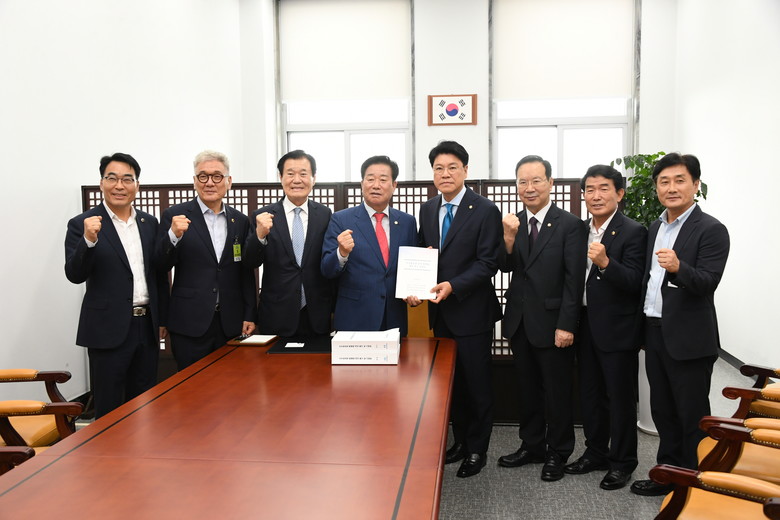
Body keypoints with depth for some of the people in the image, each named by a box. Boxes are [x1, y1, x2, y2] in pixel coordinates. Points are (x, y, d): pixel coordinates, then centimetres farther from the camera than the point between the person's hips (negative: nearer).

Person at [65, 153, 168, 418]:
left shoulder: (149, 223, 9)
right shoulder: (83, 224, -5)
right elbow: (75, 275, -13)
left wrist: (162, 319, 11)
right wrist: (89, 240, -28)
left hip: (147, 326, 5)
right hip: (108, 329, -4)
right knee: (109, 410, 6)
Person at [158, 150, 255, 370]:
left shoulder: (240, 221, 8)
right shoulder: (175, 215, -1)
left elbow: (246, 273, 10)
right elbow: (161, 267, -5)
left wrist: (249, 316, 6)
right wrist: (173, 235, -22)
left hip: (231, 323, 3)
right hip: (190, 322, -2)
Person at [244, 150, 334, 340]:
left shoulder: (325, 215, 2)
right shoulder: (263, 216, -1)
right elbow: (250, 263, -4)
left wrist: (335, 309, 5)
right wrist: (260, 235, -22)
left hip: (317, 317, 1)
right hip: (276, 317, -1)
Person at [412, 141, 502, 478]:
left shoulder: (485, 210, -9)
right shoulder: (427, 210, 9)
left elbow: (488, 263, -14)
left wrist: (453, 286, -24)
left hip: (472, 311, -5)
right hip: (440, 311, 6)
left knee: (477, 384, 6)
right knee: (451, 381, 16)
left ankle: (477, 449, 22)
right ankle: (460, 440, 32)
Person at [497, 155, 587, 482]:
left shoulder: (570, 225, -10)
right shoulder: (513, 223, 6)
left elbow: (574, 280, -13)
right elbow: (505, 267, -2)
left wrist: (566, 326, -16)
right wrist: (509, 237, -18)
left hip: (552, 322, -5)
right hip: (520, 321, 5)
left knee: (557, 391, 8)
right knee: (527, 388, 17)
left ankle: (557, 453, 25)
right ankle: (531, 446, 32)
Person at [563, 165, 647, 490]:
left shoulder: (633, 232, -12)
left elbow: (634, 283, -20)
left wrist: (605, 262, -36)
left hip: (617, 329, -6)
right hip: (585, 325, 7)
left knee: (620, 397, 6)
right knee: (590, 394, 17)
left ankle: (622, 462, 22)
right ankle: (595, 452, 34)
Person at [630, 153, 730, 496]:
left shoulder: (711, 230, -11)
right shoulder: (655, 228, 12)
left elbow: (708, 282, -21)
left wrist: (678, 267, -40)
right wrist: (642, 327, 10)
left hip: (689, 338, -7)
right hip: (655, 333, 7)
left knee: (692, 416, 5)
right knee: (662, 411, 17)